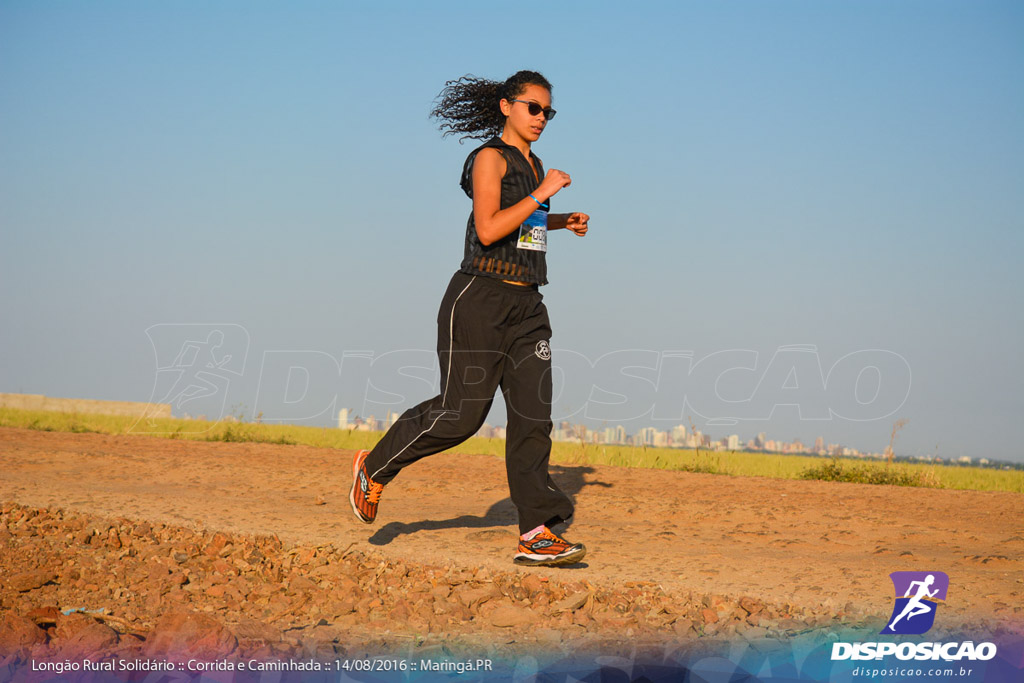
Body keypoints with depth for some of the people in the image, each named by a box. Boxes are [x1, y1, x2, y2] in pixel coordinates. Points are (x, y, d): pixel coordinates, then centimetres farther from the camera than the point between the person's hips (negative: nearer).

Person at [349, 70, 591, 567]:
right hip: (481, 298, -7)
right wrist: (541, 194, -16)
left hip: (526, 306, 7)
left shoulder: (533, 164, 18)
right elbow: (488, 229, -19)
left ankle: (537, 534, -5)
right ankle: (375, 467, 17)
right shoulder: (491, 158, -7)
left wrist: (562, 222, 23)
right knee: (460, 412, -6)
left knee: (532, 414, -3)